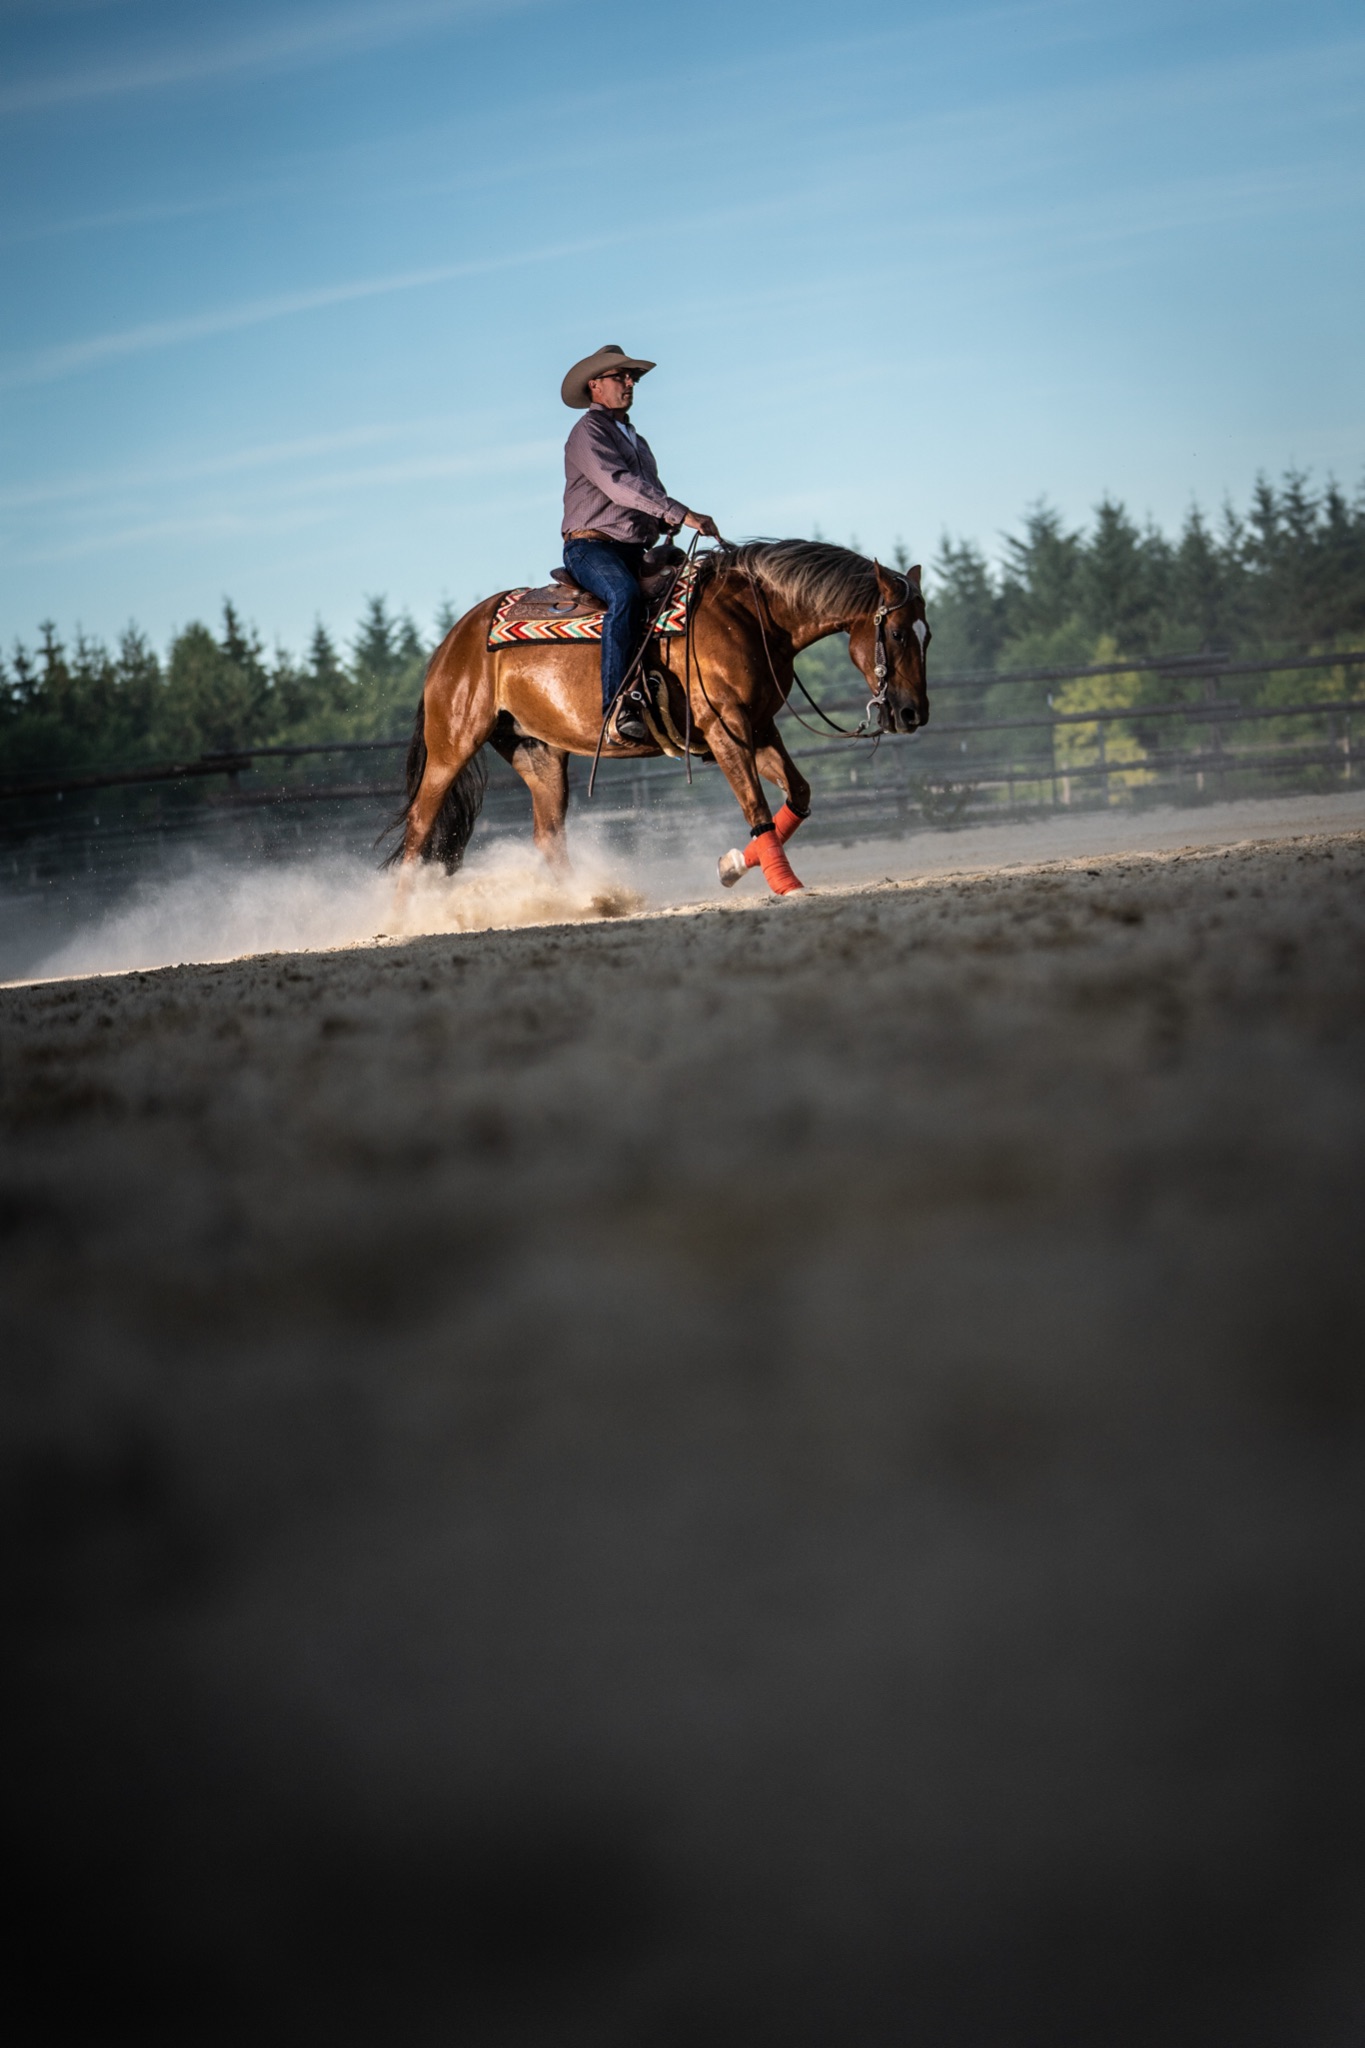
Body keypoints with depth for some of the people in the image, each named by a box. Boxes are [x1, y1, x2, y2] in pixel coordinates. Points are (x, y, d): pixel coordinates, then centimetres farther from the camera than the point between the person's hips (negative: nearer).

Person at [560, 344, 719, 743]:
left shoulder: (636, 440, 26)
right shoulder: (588, 433, -3)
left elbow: (651, 494, 27)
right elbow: (619, 485, -19)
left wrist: (667, 525, 2)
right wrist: (680, 514, -27)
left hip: (636, 551, 9)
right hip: (590, 546, -9)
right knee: (626, 595, -37)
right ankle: (620, 704, -45)